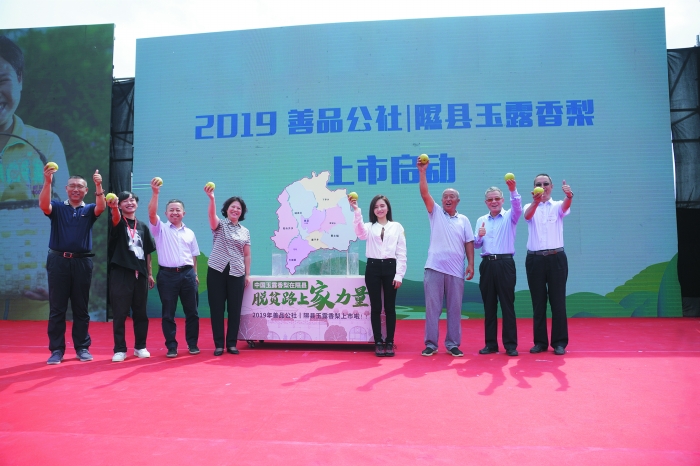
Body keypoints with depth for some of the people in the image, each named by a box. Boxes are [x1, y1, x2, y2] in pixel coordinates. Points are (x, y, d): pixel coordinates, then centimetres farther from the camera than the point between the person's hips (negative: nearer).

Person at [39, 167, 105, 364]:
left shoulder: (89, 210, 9)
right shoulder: (57, 207, 7)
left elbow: (101, 207, -13)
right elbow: (43, 205, -14)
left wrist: (99, 185, -27)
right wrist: (47, 181, -27)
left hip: (82, 262, 1)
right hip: (58, 261, 0)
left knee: (81, 308, 7)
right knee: (57, 308, 3)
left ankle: (82, 347, 15)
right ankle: (56, 349, 10)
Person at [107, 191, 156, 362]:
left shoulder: (143, 226, 12)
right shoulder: (119, 223, 1)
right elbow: (116, 218, -26)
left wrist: (150, 274, 12)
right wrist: (113, 207, -48)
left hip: (140, 274, 4)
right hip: (121, 273, -3)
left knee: (140, 313, 10)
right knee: (120, 313, 0)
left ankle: (140, 347, 21)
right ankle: (120, 349, 10)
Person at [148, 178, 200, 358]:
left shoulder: (189, 233, 13)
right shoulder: (161, 229, 4)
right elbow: (152, 213, -13)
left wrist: (195, 274, 10)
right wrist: (155, 193, -24)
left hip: (187, 274, 3)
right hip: (167, 274, -2)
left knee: (191, 311, 7)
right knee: (168, 313, 3)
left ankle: (192, 344, 19)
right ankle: (171, 346, 13)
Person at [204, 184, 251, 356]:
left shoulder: (245, 231, 12)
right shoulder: (220, 225, 3)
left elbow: (247, 255, 12)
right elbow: (211, 215, -20)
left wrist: (247, 275, 6)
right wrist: (211, 198, -38)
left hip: (236, 273, 2)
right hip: (217, 271, -2)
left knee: (235, 309, 4)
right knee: (217, 308, 1)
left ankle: (231, 343, 14)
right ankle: (219, 344, 10)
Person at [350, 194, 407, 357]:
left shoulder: (397, 227, 7)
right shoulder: (369, 227, 8)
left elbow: (401, 253, 3)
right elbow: (360, 233, -19)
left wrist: (399, 274, -5)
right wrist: (357, 211, -31)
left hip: (390, 267, 0)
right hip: (373, 268, 1)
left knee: (390, 307, 4)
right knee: (376, 307, 4)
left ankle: (389, 342, 13)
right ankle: (378, 343, 12)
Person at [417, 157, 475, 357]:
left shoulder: (463, 220, 12)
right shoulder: (436, 213, 8)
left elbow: (469, 243, 8)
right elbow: (424, 194, -4)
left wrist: (471, 264, -1)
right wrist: (422, 171, -13)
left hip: (456, 270, 1)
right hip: (434, 268, -1)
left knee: (455, 308, 5)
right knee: (432, 307, 0)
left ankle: (453, 344, 14)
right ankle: (431, 344, 7)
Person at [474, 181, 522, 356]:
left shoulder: (509, 217, 6)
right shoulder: (481, 220, 16)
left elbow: (517, 208, -17)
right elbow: (476, 245, 13)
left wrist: (513, 190, -33)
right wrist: (479, 236, -9)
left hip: (505, 264, -3)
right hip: (487, 264, 4)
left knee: (507, 305, -1)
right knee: (489, 306, 7)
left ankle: (510, 344, 5)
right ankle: (490, 344, 14)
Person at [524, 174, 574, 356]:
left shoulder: (557, 206, 6)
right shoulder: (530, 207, 6)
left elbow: (566, 206, -19)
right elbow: (527, 215, -18)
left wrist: (569, 195, -44)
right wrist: (536, 201, -41)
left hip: (556, 258, -1)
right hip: (535, 259, 1)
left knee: (558, 302, 1)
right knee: (538, 302, 6)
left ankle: (559, 342, 11)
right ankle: (540, 342, 15)